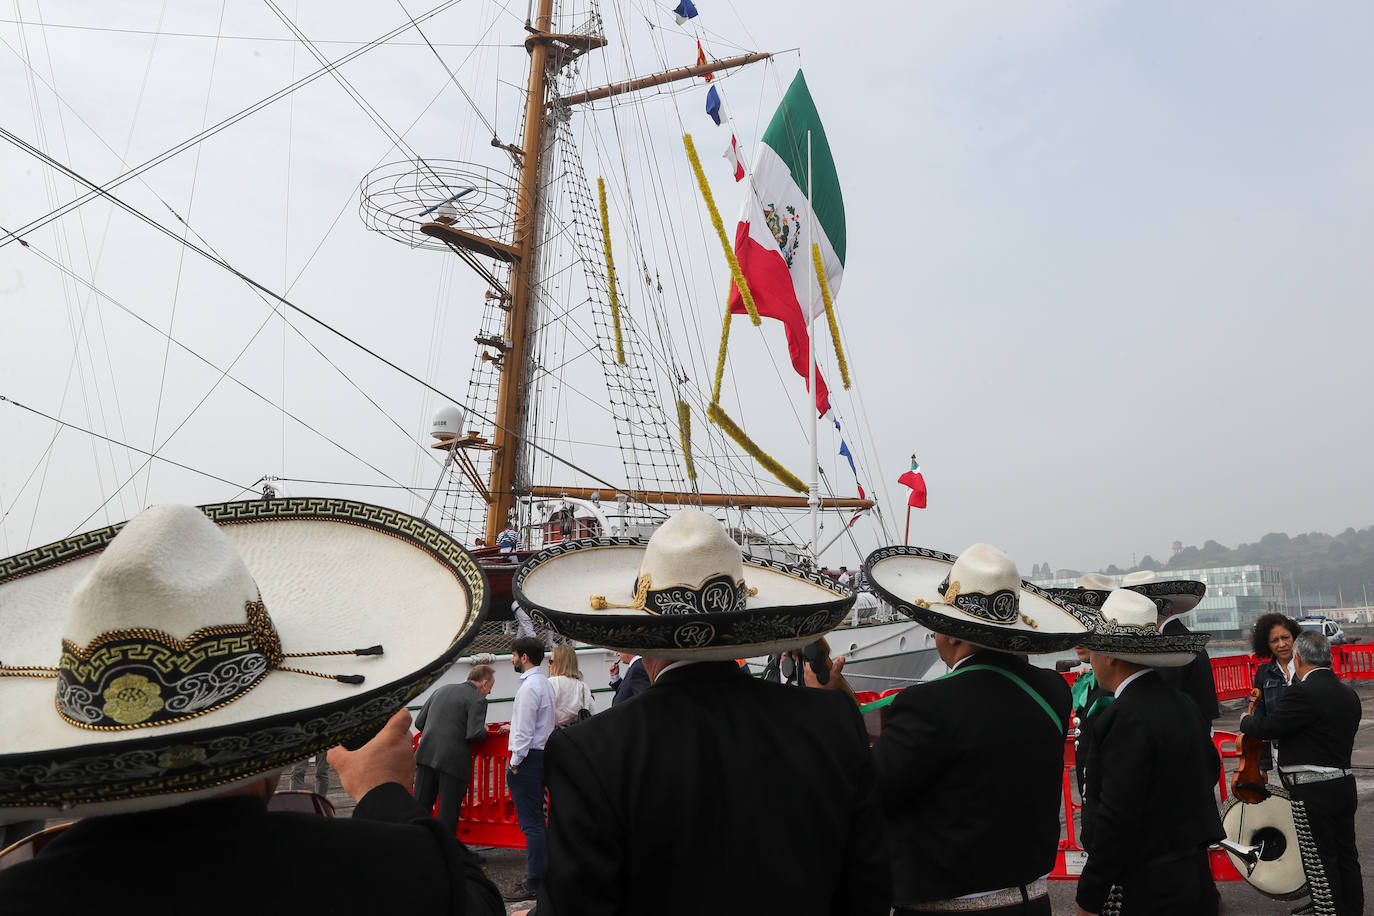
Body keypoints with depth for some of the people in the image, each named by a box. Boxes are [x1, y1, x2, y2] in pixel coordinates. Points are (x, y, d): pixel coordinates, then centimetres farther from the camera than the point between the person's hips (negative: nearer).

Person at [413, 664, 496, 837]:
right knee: (448, 812, 4)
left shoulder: (441, 690, 17)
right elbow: (475, 734, -16)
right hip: (453, 761, -6)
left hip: (426, 755, 6)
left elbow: (419, 722, 18)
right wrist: (485, 731, 5)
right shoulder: (478, 700, -4)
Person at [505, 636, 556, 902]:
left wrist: (515, 762, -13)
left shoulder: (529, 686, -16)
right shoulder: (544, 682, 14)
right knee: (537, 821, 16)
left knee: (531, 824, -6)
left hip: (528, 758, -10)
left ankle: (533, 884, -2)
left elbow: (524, 730, -19)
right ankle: (543, 875, 22)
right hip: (542, 753, 10)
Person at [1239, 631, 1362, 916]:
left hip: (1312, 794, -9)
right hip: (1345, 784, 9)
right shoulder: (1348, 694, 8)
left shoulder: (1304, 692, -20)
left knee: (1319, 864, 2)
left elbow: (1266, 728, -18)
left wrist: (1246, 721, 4)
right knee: (1346, 856, 19)